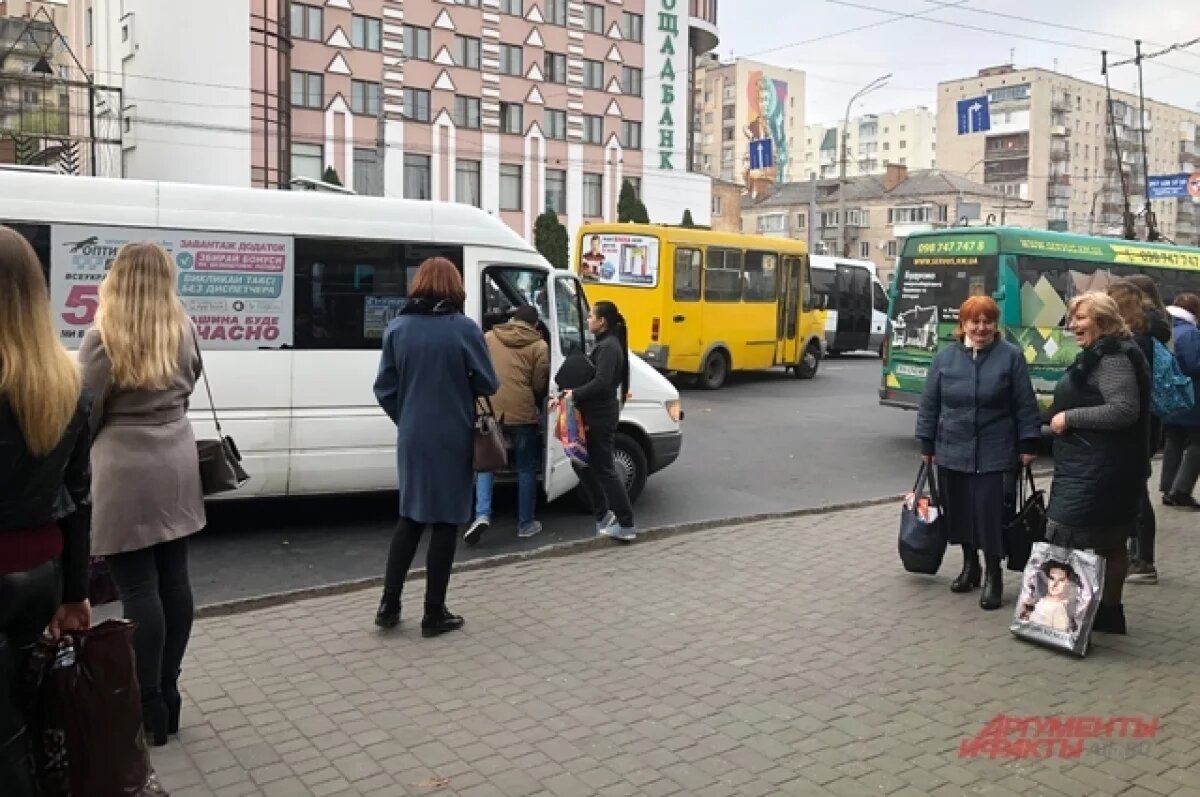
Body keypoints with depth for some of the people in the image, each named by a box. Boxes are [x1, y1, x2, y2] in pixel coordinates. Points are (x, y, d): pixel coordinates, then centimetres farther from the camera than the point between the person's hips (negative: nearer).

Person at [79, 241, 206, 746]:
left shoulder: (103, 339, -12)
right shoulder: (184, 331, 4)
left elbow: (86, 416, -6)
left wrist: (86, 456, 13)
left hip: (126, 472, -6)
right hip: (176, 462, 6)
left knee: (138, 590, 0)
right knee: (173, 580, 11)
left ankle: (150, 709, 7)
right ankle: (168, 695, 21)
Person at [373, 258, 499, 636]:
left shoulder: (397, 328, 1)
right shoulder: (464, 328, -11)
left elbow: (384, 388, 2)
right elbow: (488, 384, -6)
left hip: (412, 438, 4)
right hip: (452, 440, -4)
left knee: (410, 517, 17)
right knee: (444, 521, 6)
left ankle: (389, 605, 16)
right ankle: (434, 613, 12)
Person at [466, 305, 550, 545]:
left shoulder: (489, 337, 9)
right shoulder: (539, 346, 0)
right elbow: (540, 385, -1)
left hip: (491, 410, 2)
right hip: (523, 412, -2)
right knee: (526, 468, 12)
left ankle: (482, 515, -6)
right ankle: (525, 523, 17)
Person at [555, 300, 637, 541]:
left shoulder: (609, 347, -16)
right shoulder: (604, 344, 16)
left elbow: (601, 383, -26)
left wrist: (575, 394, -19)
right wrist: (570, 393, 4)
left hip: (601, 416, -10)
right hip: (595, 414, 10)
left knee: (603, 469, -5)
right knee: (583, 463, 17)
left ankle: (626, 525, -1)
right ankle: (604, 514, 25)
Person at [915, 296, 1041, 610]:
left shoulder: (1010, 356, -2)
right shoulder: (945, 357, 4)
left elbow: (1025, 404, -1)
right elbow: (929, 404, 7)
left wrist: (1028, 444, -3)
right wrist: (927, 445, 6)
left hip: (994, 454, -3)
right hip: (952, 451, 3)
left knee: (990, 513, -4)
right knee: (959, 512, 12)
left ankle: (993, 576, 10)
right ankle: (969, 565, 30)